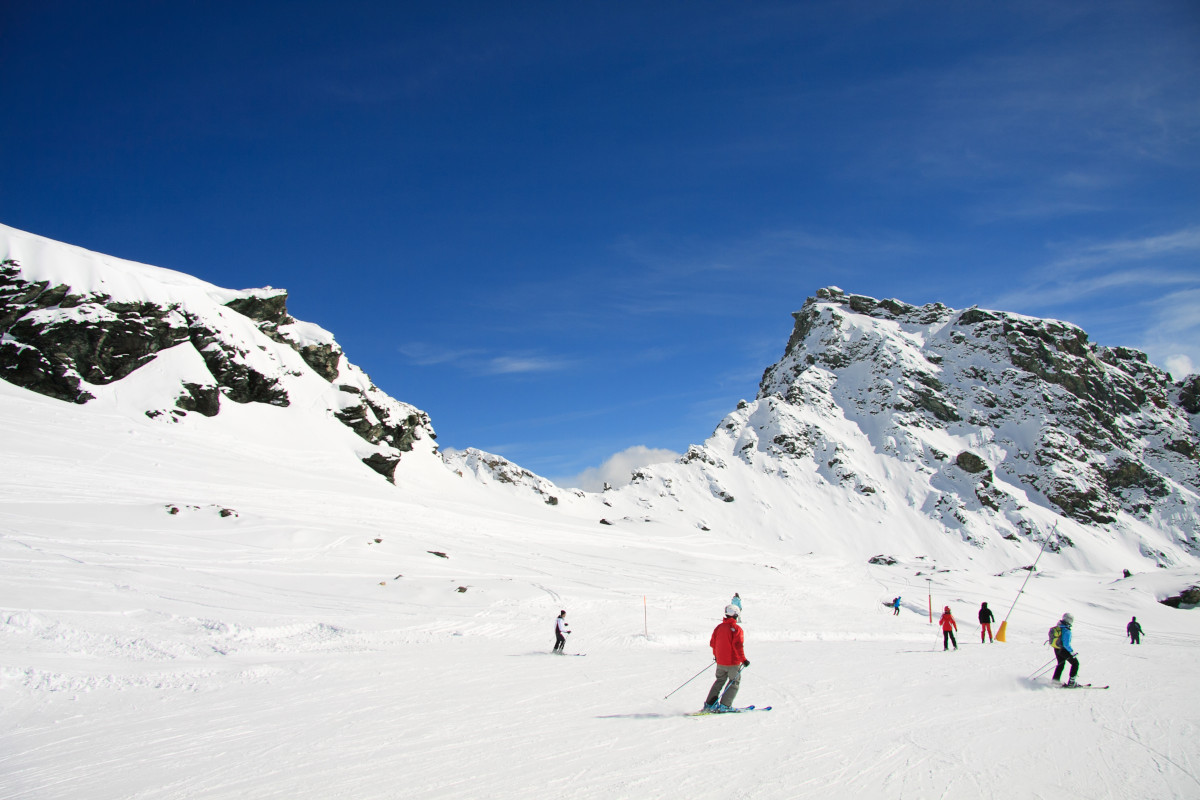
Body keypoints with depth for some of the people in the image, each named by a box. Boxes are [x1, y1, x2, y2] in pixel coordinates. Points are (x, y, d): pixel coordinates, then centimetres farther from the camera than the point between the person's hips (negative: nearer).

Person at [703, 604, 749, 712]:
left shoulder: (719, 627, 3)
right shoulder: (737, 629, -14)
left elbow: (712, 642, 9)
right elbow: (738, 646, -21)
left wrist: (716, 655, 25)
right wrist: (743, 659, -13)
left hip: (720, 662, 6)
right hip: (733, 662, -5)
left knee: (719, 681, 19)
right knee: (734, 682, 10)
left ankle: (709, 704, 13)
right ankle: (725, 705, 1)